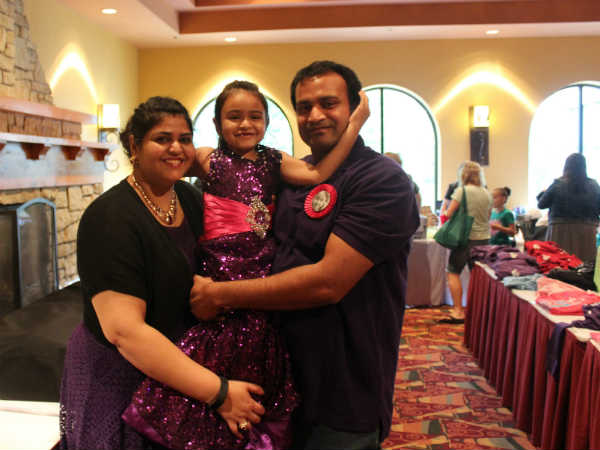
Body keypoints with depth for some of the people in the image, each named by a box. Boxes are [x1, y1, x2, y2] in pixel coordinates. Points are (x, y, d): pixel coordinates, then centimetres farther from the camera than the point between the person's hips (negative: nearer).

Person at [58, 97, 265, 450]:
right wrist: (217, 392, -30)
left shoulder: (189, 197, 0)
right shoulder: (111, 218, -22)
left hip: (182, 368, 7)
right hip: (120, 379, -6)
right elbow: (123, 329, -30)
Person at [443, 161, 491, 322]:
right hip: (484, 238, 6)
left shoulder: (461, 190, -9)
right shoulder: (487, 194, 8)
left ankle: (458, 311, -3)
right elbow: (488, 216, 16)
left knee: (453, 272, 1)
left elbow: (449, 214, -12)